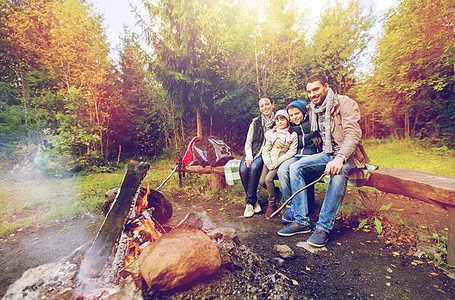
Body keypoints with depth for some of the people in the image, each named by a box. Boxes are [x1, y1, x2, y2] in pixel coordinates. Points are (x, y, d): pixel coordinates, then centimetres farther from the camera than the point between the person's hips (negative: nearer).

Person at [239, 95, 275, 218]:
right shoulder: (255, 122, 8)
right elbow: (248, 142, 5)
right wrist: (249, 157, -13)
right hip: (252, 152, 2)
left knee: (254, 167, -32)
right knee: (243, 169, -27)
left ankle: (249, 202, -17)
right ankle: (254, 201, -10)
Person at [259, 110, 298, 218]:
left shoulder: (293, 134, -1)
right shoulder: (272, 133, 9)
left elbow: (292, 151, -8)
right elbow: (266, 149, 6)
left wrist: (277, 162, -16)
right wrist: (269, 163, -9)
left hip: (281, 161, -4)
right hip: (270, 160, 4)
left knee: (268, 179, -23)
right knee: (262, 181, -11)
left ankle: (272, 205, -2)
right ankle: (276, 192, 21)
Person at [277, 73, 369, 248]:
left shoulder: (345, 103, -9)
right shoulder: (312, 110, 11)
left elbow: (353, 134, -22)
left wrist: (340, 158, -38)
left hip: (347, 155, -5)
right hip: (326, 154, 6)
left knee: (339, 173, -39)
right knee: (296, 168, -18)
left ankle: (324, 228, -28)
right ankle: (301, 222, -15)